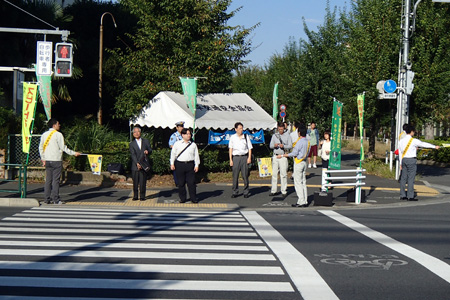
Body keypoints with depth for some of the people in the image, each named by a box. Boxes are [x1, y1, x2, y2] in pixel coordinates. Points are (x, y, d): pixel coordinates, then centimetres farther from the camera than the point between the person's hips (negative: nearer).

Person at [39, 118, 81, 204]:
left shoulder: (44, 134, 11)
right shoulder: (58, 134, -8)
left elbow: (41, 148, 14)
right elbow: (63, 147, -10)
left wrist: (43, 159, 20)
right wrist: (73, 153, -2)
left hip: (47, 161, 6)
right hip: (56, 160, -6)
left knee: (48, 180, 9)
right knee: (56, 180, -3)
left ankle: (47, 199, 8)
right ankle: (56, 199, -3)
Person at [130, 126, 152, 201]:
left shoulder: (146, 141, 14)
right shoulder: (132, 144, 6)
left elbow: (150, 150, 12)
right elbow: (133, 155, -5)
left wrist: (147, 151, -14)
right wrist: (137, 163, -19)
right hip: (135, 166, -1)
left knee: (143, 182, -2)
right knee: (135, 182, 1)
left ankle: (142, 196, 5)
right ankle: (135, 196, 10)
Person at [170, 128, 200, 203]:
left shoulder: (193, 145, 10)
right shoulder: (177, 144, 7)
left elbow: (196, 155, 11)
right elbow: (173, 154, 9)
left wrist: (196, 165, 4)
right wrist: (172, 164, 2)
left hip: (190, 164, 0)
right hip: (180, 165, 0)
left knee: (191, 182, -2)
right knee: (181, 183, 3)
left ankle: (193, 198, 6)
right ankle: (182, 198, 13)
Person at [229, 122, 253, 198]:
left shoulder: (246, 137, 8)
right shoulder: (232, 137, 7)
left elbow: (250, 148, 10)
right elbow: (230, 149, 8)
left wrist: (249, 158, -1)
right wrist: (230, 160, 2)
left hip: (244, 157, 0)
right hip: (236, 157, 0)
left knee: (245, 175, -2)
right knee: (235, 175, -2)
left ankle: (246, 192, 5)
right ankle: (235, 192, 6)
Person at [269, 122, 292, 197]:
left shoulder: (287, 135, 5)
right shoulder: (274, 136, 13)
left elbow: (290, 146, 0)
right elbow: (270, 145, 11)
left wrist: (283, 146, -18)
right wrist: (274, 145, -11)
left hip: (283, 157, -3)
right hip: (275, 156, 3)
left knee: (283, 174, -5)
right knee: (274, 174, 2)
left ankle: (284, 191, 0)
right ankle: (273, 190, 8)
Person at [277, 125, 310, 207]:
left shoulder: (300, 142, -17)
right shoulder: (307, 141, 9)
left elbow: (294, 153, -19)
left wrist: (282, 155, -13)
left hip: (298, 163, -9)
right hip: (304, 162, 9)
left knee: (298, 182, -5)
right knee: (303, 182, 11)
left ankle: (301, 201, -7)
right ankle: (305, 201, 11)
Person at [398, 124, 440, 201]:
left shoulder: (401, 141, 8)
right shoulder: (414, 141, -9)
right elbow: (424, 144, 0)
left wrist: (401, 163, 18)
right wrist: (434, 147, 13)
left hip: (404, 159, 6)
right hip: (411, 160, -6)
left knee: (403, 178, 8)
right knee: (411, 178, -5)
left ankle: (402, 195, 11)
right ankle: (410, 196, -5)